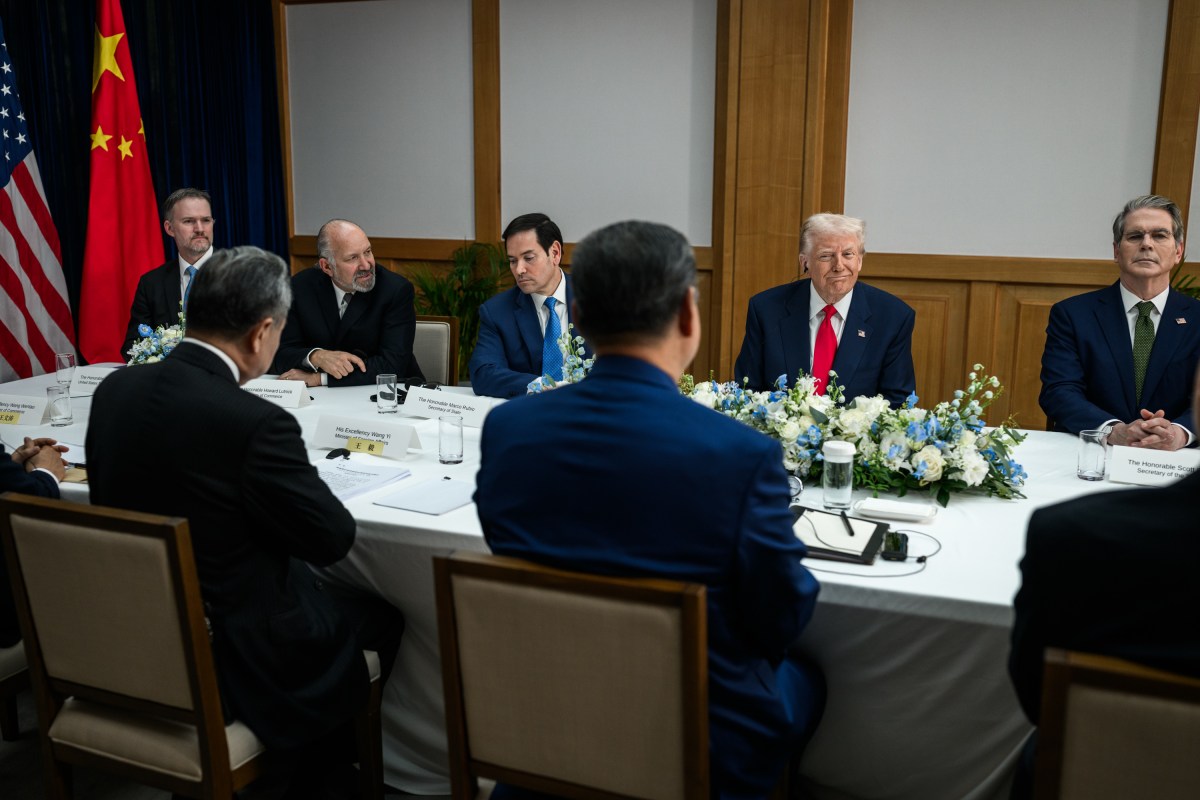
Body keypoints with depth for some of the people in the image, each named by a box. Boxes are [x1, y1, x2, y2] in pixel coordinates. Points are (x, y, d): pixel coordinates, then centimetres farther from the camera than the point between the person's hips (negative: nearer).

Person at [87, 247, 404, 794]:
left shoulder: (114, 389, -6)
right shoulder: (256, 423, -28)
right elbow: (333, 537, -17)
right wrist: (291, 475, 2)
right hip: (228, 656, -7)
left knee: (324, 591, 28)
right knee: (384, 618, 17)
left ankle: (310, 757, 40)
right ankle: (325, 774, 36)